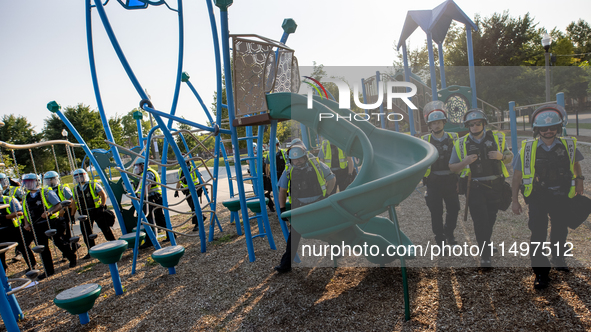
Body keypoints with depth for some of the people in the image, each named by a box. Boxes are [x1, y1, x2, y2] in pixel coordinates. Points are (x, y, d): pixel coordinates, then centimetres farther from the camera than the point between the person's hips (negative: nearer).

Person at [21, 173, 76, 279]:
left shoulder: (46, 193, -4)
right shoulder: (25, 198, 13)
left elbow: (59, 205, -7)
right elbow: (26, 213, 22)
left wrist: (49, 212, -23)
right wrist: (27, 224, 5)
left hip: (51, 223, -5)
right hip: (37, 227, 6)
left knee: (59, 242, 0)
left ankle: (72, 258, 22)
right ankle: (49, 270, 17)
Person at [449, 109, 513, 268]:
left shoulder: (497, 138, 4)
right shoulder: (461, 144, -1)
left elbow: (510, 157, 12)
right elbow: (452, 167, 3)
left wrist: (501, 156, -11)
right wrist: (465, 162, -17)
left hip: (495, 187, 3)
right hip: (475, 188, -2)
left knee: (490, 220, 15)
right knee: (480, 222, -6)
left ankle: (486, 243, 41)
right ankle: (485, 257, 3)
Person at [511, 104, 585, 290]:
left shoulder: (568, 146, -3)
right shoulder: (528, 148, -10)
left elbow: (576, 161, 20)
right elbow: (517, 175, -4)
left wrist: (579, 179, 6)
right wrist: (515, 200, -4)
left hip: (561, 196, 3)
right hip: (538, 196, -3)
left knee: (560, 231, 19)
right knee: (538, 233, -8)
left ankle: (558, 258, 45)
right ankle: (541, 273, 3)